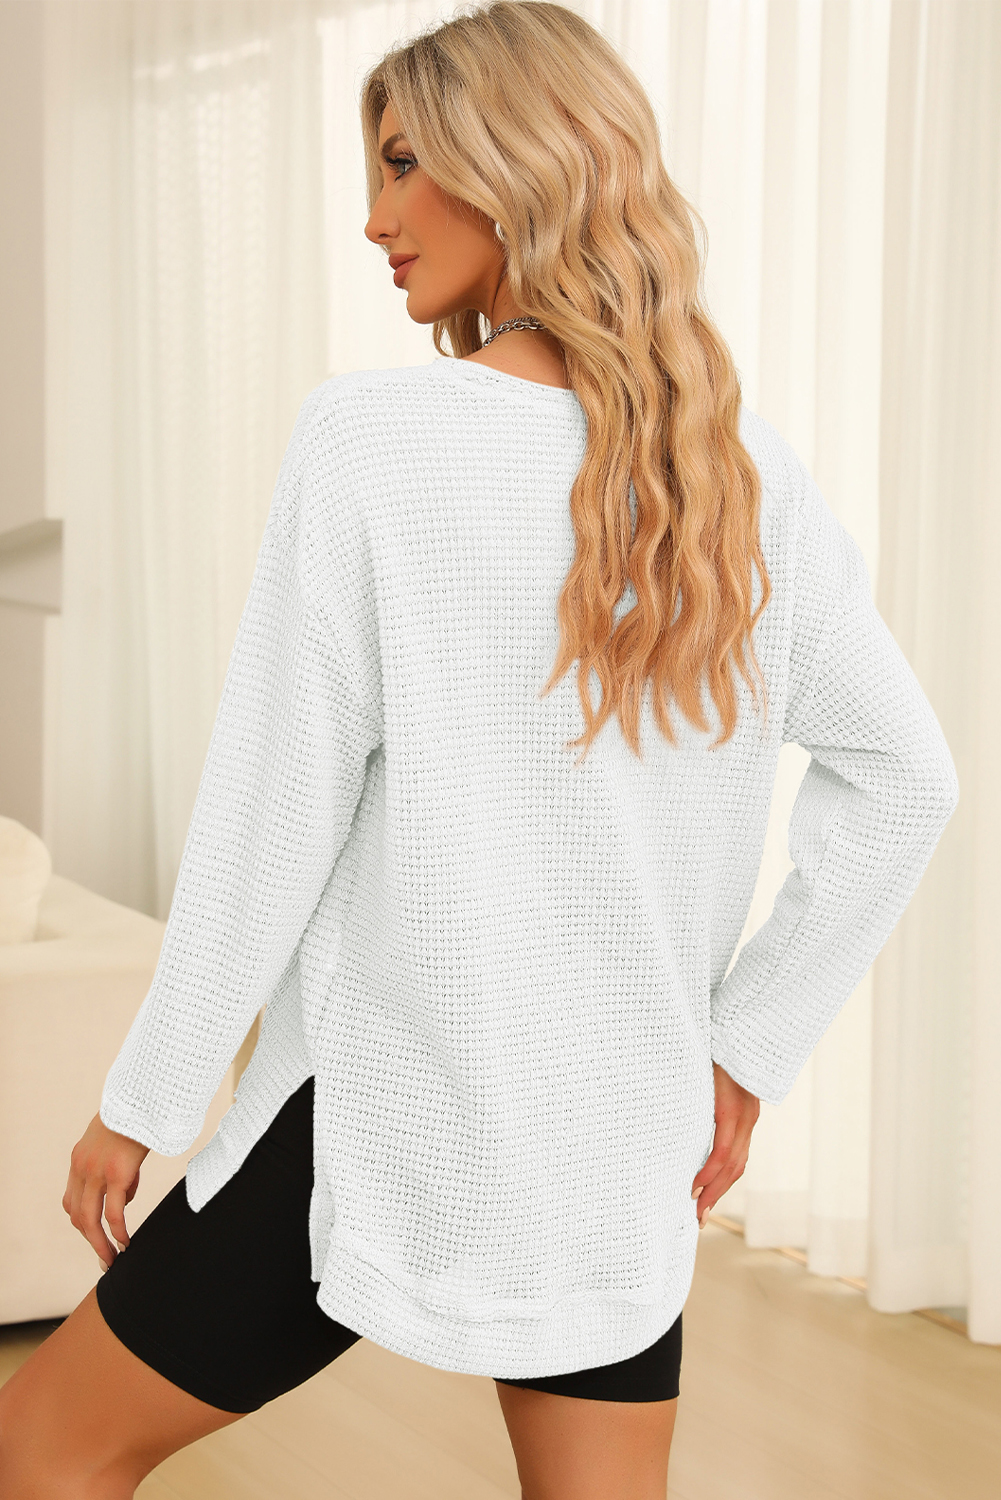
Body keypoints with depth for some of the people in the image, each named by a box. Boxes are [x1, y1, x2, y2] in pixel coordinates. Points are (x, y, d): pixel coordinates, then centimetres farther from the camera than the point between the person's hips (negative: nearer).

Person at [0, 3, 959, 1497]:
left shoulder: (371, 437, -15)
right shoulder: (747, 471, 0)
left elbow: (274, 818, -13)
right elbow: (904, 777, 5)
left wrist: (144, 1098, -1)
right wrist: (748, 1048, 10)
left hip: (393, 1118, -5)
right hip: (626, 1145, 5)